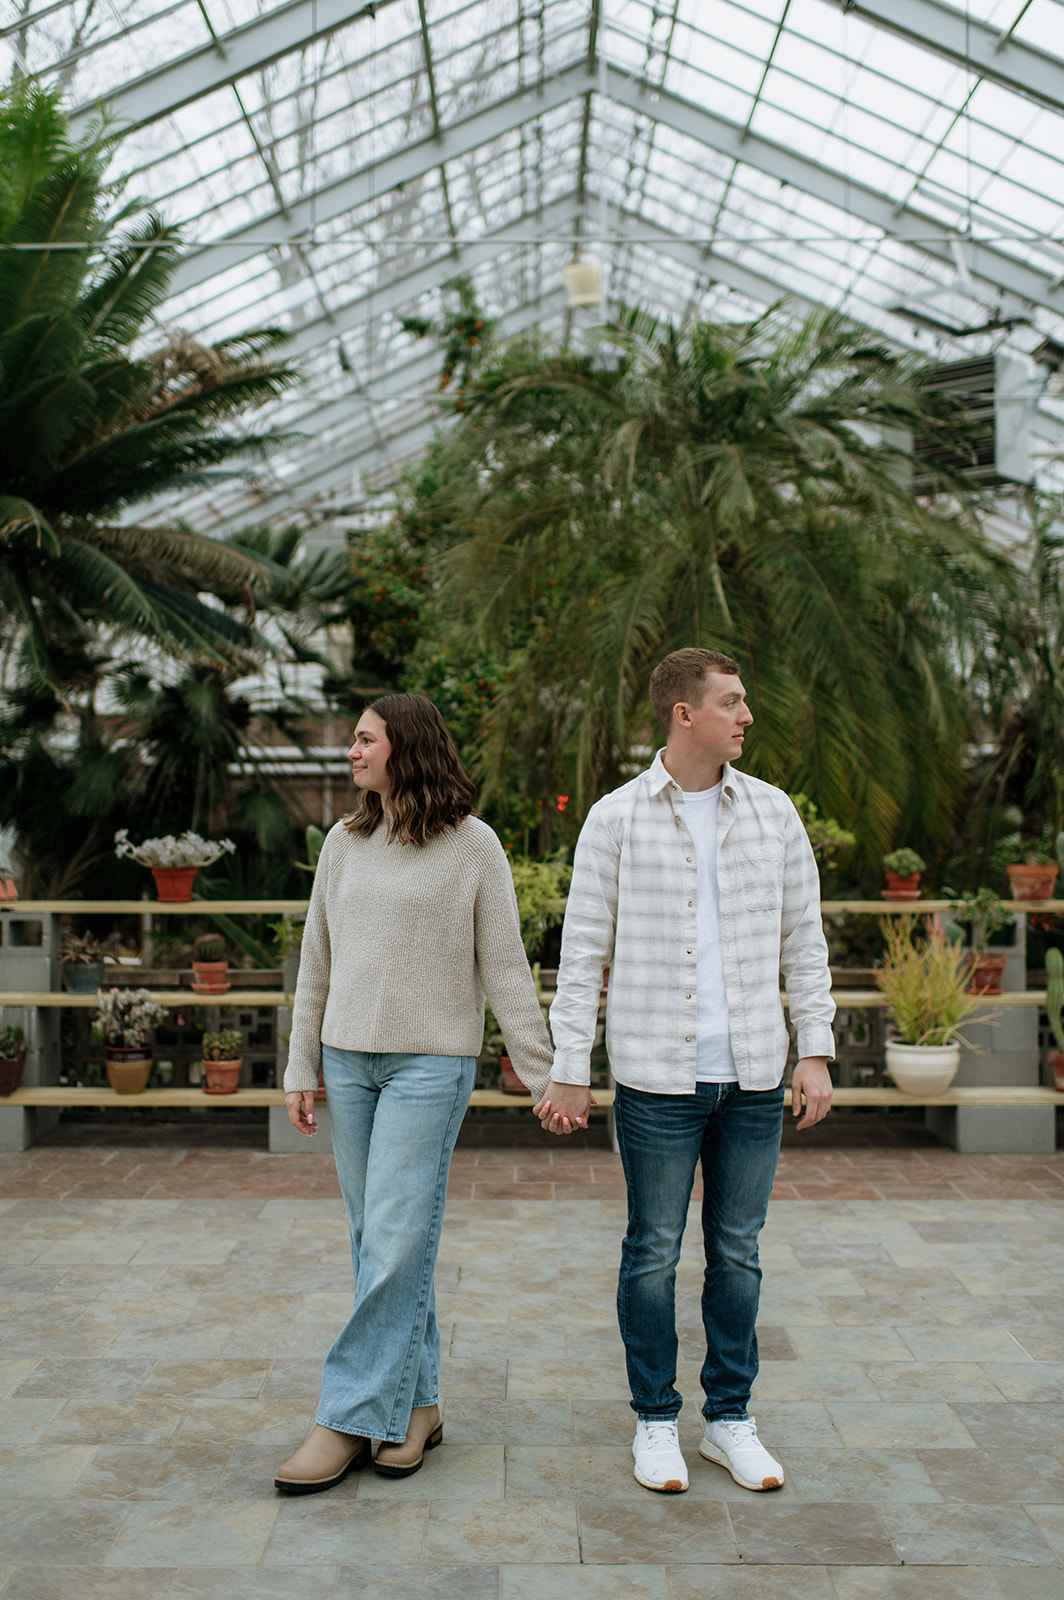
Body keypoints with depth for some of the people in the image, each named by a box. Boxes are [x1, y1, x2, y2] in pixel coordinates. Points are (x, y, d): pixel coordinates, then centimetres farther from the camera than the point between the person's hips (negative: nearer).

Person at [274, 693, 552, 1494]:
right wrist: (301, 1069, 12)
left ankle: (349, 1420, 4)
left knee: (397, 1243, -6)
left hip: (431, 1064, -5)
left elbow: (504, 969, -3)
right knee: (376, 1242, 9)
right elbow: (317, 964, 13)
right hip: (349, 1059, 5)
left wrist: (543, 1074, -5)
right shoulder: (345, 843, 9)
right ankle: (416, 1405, 22)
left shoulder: (472, 845, -5)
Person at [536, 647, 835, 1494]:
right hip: (658, 1078, -3)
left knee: (737, 1251, 12)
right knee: (653, 1251, 7)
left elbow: (803, 939, 9)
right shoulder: (616, 819, -3)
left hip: (754, 1078, 3)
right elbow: (583, 951, -2)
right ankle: (656, 1420, 25)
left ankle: (730, 1418, 28)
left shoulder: (773, 812, 5)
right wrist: (570, 1070, -4)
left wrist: (816, 1052, 4)